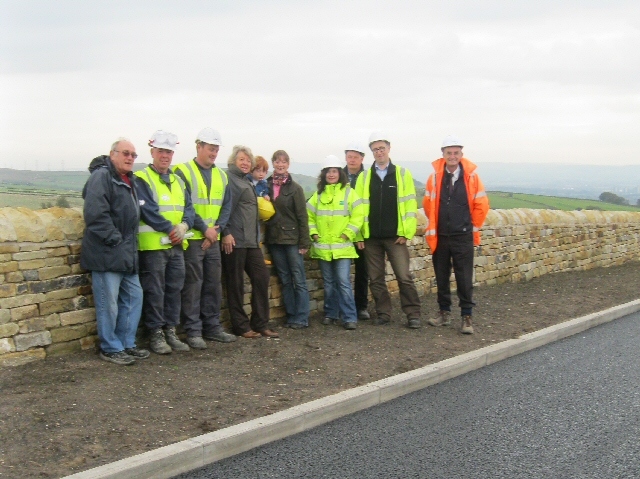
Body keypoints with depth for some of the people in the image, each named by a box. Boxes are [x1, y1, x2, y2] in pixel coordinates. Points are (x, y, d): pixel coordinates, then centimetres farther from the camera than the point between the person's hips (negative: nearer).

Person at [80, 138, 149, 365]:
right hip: (106, 254, -10)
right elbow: (95, 213, -22)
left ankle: (127, 344, 24)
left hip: (126, 254, 10)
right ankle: (111, 348, 9)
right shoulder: (101, 176, -12)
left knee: (133, 296, 13)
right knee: (109, 302, -3)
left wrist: (131, 245, 16)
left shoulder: (128, 180, 19)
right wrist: (114, 239, -19)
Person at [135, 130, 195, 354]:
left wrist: (184, 225, -8)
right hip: (152, 244, -7)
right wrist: (170, 229, -16)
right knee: (155, 291, -2)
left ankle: (170, 331, 20)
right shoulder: (142, 179, -4)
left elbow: (189, 207, 11)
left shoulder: (177, 180, 18)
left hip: (176, 245, 7)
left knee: (174, 289, 10)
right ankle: (155, 334, 6)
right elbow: (148, 210, -14)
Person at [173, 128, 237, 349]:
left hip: (213, 239, 6)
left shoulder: (221, 176, 13)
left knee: (214, 283, 10)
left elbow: (226, 206, 10)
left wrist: (216, 229, -6)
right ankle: (193, 330, 3)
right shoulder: (183, 172, -7)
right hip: (191, 239, -6)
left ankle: (212, 326, 20)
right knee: (192, 285, -3)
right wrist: (204, 228, -14)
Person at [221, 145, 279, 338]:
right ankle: (241, 326, 8)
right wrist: (226, 233, -22)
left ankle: (261, 324, 13)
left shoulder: (247, 182, 22)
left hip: (252, 240, 9)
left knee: (262, 277, 6)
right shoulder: (228, 178, -6)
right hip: (234, 240, -9)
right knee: (236, 284, -1)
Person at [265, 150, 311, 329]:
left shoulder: (295, 188, -2)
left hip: (292, 238, -3)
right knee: (285, 280, 8)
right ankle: (291, 316, 15)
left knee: (298, 280, 0)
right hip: (274, 239, 3)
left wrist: (304, 242, -9)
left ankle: (301, 318, 5)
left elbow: (302, 216, -4)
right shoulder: (267, 186, 7)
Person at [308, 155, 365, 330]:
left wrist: (348, 233, -10)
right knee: (329, 283, 11)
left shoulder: (348, 192, 0)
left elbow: (358, 215, -4)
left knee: (344, 282, -10)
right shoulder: (318, 195, 12)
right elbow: (309, 215, 15)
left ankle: (349, 317, -6)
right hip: (322, 247, 4)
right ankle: (330, 314, 20)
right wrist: (313, 233, 2)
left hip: (342, 246, -4)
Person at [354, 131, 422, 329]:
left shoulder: (402, 174, 3)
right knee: (376, 279, 7)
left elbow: (410, 204, -1)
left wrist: (407, 232, -8)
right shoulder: (364, 177, 8)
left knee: (404, 277, -4)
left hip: (395, 236, -2)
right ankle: (383, 313, 18)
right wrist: (359, 234, -2)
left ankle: (413, 314, 5)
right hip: (371, 237, 3)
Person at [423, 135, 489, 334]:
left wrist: (472, 226, 5)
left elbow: (481, 205, 0)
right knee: (441, 277, 11)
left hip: (463, 237, -2)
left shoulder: (471, 175, -6)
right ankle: (444, 312, 23)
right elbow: (428, 203, 11)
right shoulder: (435, 176, -1)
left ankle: (467, 317, 7)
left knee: (464, 279, 0)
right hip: (440, 236, 2)